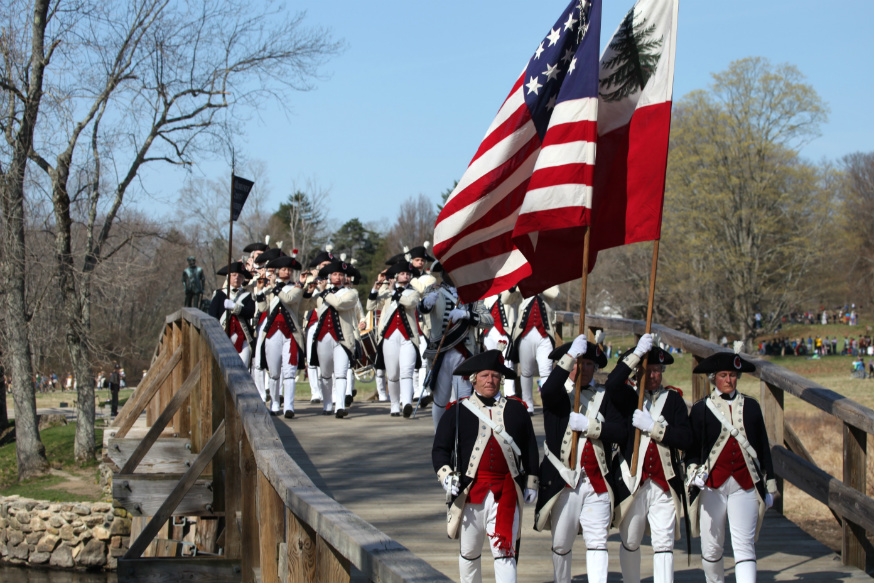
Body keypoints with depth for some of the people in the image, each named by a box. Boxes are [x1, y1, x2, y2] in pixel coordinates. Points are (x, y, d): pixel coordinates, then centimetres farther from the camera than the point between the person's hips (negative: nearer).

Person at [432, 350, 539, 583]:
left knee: (504, 551, -8)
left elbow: (530, 448, 14)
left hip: (506, 491, 0)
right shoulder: (457, 411, 4)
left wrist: (531, 483, 12)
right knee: (469, 553, 11)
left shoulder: (516, 409, 9)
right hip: (470, 491, 0)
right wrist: (446, 477, -14)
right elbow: (440, 449, 2)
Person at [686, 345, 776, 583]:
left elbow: (763, 447, 13)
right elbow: (692, 448, 3)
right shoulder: (701, 409, 5)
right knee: (711, 547, 5)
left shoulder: (751, 406, 11)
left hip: (745, 486, 0)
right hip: (712, 486, 0)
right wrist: (694, 472, -17)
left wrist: (769, 485, 12)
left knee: (744, 546, -9)